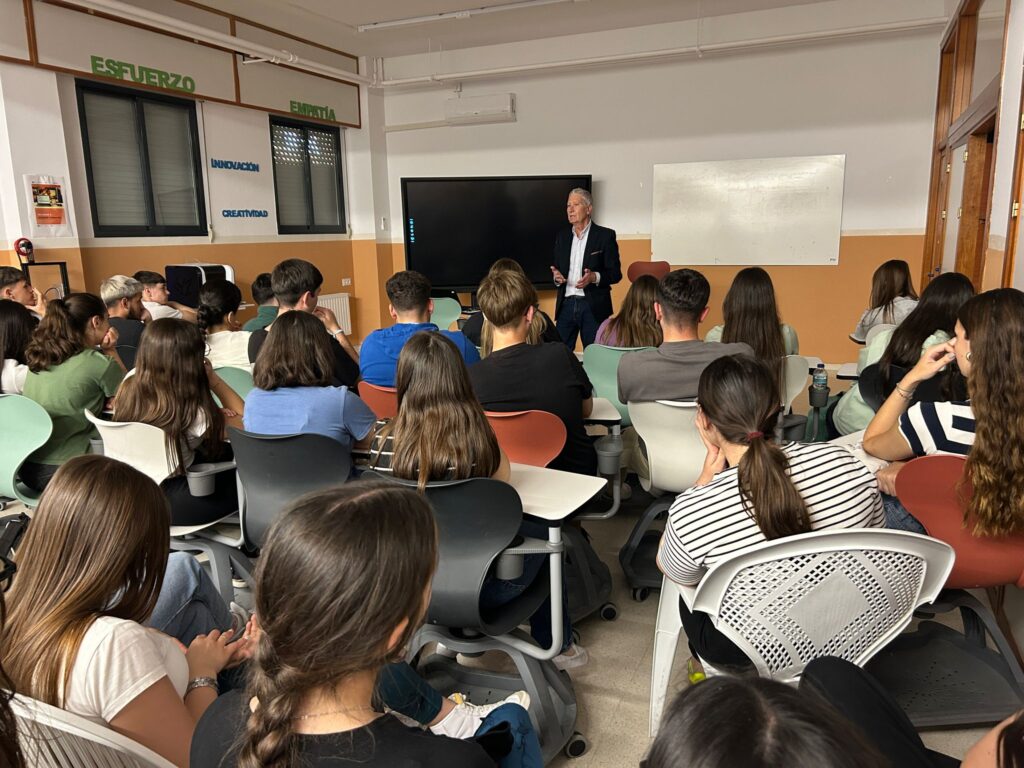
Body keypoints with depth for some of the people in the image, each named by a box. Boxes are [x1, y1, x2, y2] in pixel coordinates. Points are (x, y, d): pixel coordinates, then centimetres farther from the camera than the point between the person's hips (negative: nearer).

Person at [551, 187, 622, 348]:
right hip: (566, 304, 4)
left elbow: (616, 273, -3)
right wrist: (556, 276, -5)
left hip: (593, 307, -4)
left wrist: (595, 277, -21)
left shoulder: (605, 235, -1)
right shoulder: (562, 236, 14)